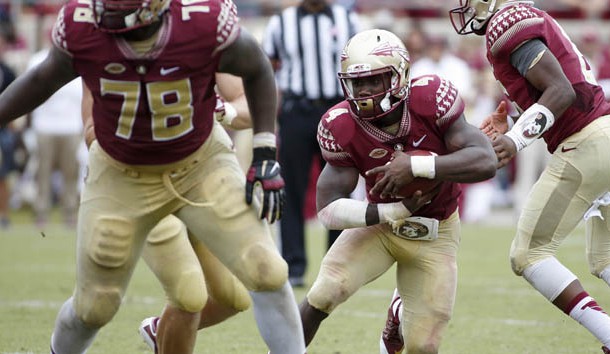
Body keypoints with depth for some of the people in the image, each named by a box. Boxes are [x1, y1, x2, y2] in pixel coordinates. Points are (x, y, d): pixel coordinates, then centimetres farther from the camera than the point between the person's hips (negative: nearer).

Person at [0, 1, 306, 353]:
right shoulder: (81, 29, -24)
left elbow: (257, 70, -6)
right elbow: (44, 79, -1)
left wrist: (266, 156, -8)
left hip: (202, 165, -1)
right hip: (122, 176, 1)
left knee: (267, 273, -12)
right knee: (94, 307, 9)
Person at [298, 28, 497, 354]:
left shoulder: (430, 99, -26)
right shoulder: (341, 128, -21)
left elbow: (485, 162, -31)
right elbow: (328, 210, -19)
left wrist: (415, 166, -40)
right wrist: (392, 212, -31)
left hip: (435, 234, 0)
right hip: (379, 222, 1)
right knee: (322, 297, -21)